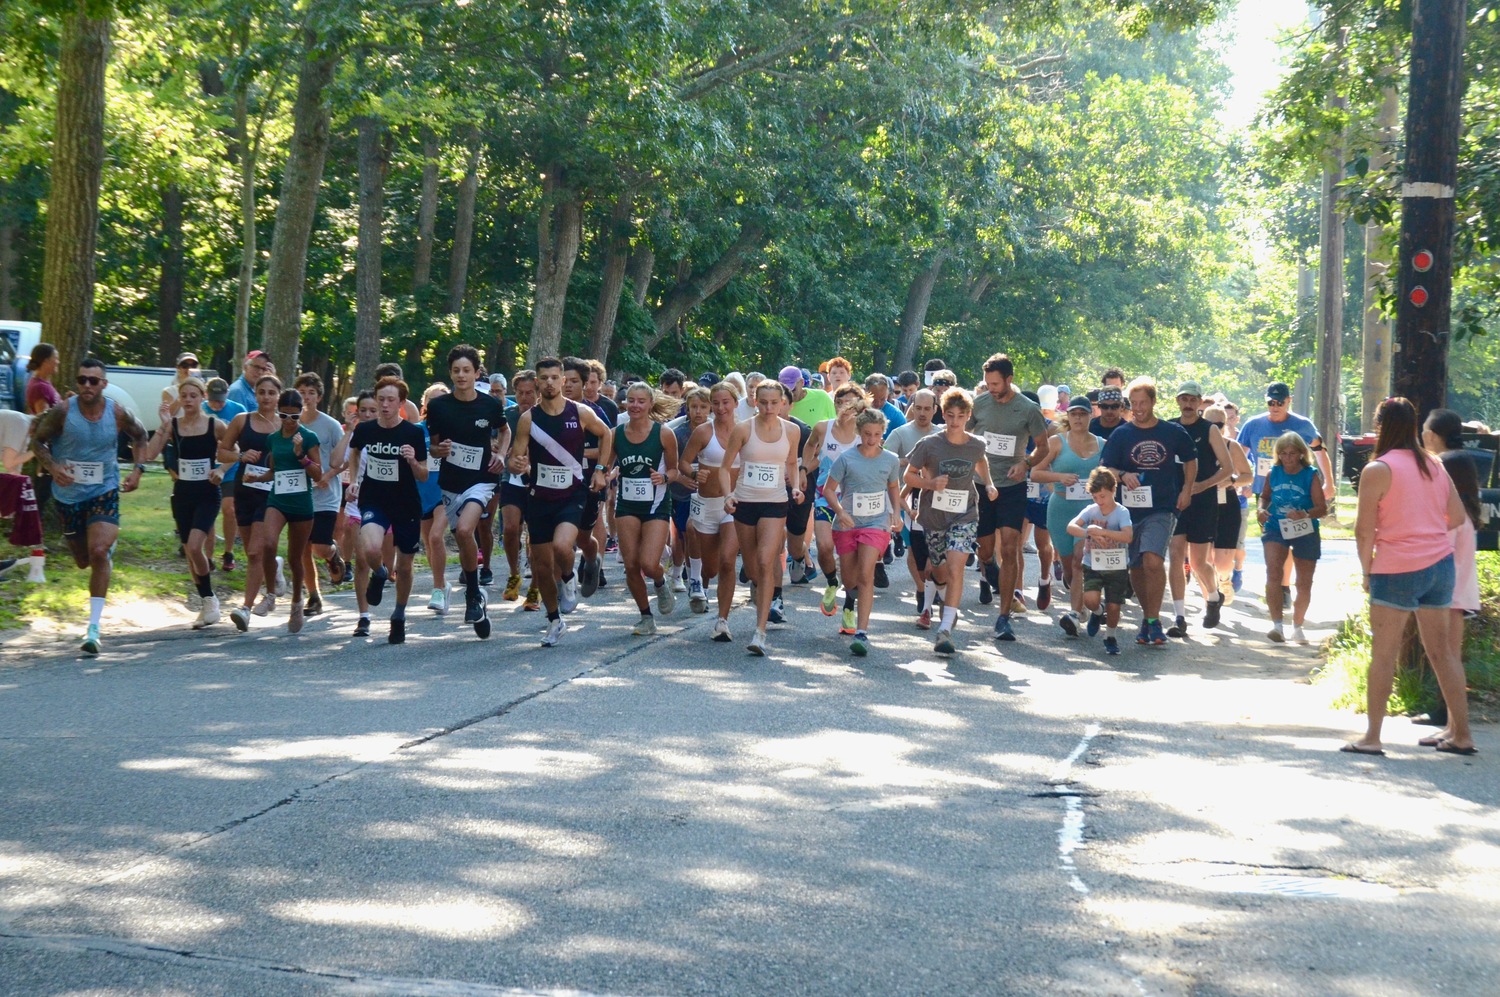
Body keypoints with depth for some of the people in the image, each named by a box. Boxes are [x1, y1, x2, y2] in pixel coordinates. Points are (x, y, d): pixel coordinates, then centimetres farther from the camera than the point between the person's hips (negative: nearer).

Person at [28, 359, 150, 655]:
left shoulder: (117, 414, -10)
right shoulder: (62, 412, -14)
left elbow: (139, 435, 11)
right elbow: (37, 439, -1)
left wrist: (138, 469, -1)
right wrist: (52, 466, -19)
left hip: (104, 493, -1)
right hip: (68, 495, 1)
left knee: (98, 552, -21)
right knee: (83, 560, 15)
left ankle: (94, 629, -19)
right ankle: (109, 547, 56)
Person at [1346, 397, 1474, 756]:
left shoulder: (1377, 470, -10)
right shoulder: (1434, 466, 9)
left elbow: (1364, 530, -11)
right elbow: (1457, 516, 13)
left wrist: (1366, 570, 1)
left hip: (1397, 569, -6)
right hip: (1440, 564, 6)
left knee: (1384, 653, 0)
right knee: (1442, 649, 13)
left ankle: (1372, 737, 1)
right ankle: (1460, 733, 17)